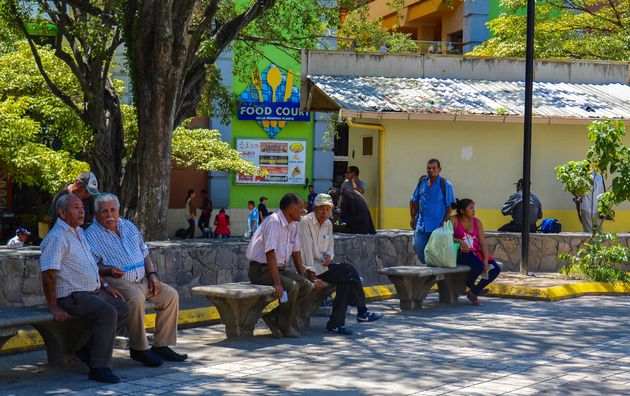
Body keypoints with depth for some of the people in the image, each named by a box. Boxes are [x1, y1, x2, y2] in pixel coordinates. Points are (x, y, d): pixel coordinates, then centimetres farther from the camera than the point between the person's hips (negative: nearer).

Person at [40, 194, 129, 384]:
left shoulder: (79, 232, 17)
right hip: (73, 297, -10)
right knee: (108, 313, -28)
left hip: (94, 291, 10)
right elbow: (48, 274, -21)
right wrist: (54, 307, -24)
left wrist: (107, 270, 15)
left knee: (123, 309, 8)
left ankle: (89, 348, 13)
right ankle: (99, 367, -26)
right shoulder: (56, 237, -15)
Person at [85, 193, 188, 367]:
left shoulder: (129, 226, 17)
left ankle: (161, 345, -3)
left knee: (171, 295, -7)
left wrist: (152, 274, 6)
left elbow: (144, 253, 21)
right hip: (118, 282, -7)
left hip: (142, 279, 7)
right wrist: (105, 284, -26)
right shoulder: (91, 235, -4)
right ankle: (138, 349, -24)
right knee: (136, 298, -35)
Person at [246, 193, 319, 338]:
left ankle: (272, 315, -1)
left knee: (307, 286, -9)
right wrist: (277, 283, -32)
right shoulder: (273, 222, -19)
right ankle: (285, 327, -9)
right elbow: (270, 254, -26)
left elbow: (296, 253, 17)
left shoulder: (293, 225, 10)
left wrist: (303, 276, 9)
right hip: (261, 269, -9)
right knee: (291, 286, -28)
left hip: (280, 268, 9)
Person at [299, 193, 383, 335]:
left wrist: (329, 256, -3)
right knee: (348, 270, -19)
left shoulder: (328, 225, 12)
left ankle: (336, 323, -17)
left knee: (346, 280, -19)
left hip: (323, 266, 8)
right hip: (310, 268, -8)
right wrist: (312, 275, -23)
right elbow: (306, 249, -18)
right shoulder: (305, 222, -12)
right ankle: (362, 312, -8)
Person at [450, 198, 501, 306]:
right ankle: (470, 286, 1)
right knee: (478, 265, -33)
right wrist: (460, 241, -29)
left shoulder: (476, 222, 9)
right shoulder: (454, 220, -4)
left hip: (476, 252, 6)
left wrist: (486, 259, -9)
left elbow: (483, 242, 4)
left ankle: (474, 292, 3)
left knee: (495, 269, -11)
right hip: (461, 253, -6)